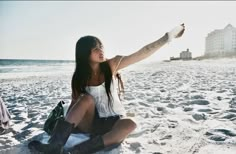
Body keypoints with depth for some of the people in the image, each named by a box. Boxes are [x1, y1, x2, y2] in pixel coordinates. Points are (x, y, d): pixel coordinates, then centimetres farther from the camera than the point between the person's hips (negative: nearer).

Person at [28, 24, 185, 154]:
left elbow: (143, 52, -14)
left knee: (130, 125, -35)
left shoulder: (112, 65, -8)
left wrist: (169, 35, -19)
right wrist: (63, 126, -18)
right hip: (92, 122, 0)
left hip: (114, 121, 0)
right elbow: (74, 105, -1)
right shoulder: (79, 77, -6)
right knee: (87, 99, -30)